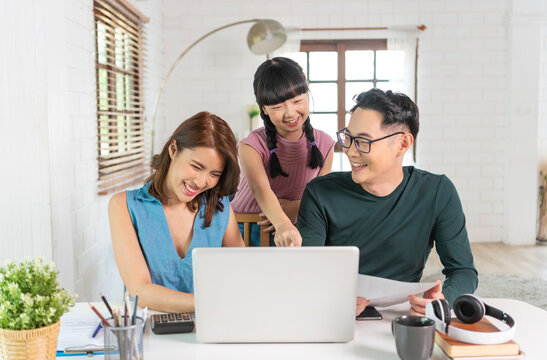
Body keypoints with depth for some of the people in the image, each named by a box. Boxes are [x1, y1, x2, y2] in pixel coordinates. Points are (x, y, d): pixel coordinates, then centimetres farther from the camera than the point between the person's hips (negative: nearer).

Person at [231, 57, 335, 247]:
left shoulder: (324, 144, -3)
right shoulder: (252, 145, -14)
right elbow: (261, 189, -32)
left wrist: (296, 208, -17)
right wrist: (283, 224, -51)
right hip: (244, 229, -2)